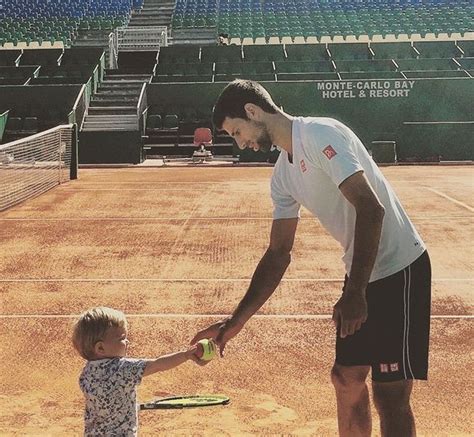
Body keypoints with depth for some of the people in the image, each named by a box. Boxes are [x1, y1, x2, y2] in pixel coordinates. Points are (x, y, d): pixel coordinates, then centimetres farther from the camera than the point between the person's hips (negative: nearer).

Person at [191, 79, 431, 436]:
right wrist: (236, 322, 10)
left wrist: (355, 293, -25)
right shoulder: (283, 175, 10)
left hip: (400, 270, -9)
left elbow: (371, 209, -25)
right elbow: (279, 254, 13)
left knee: (390, 397, -5)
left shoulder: (320, 134, -17)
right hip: (363, 276, 9)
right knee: (346, 380, 14)